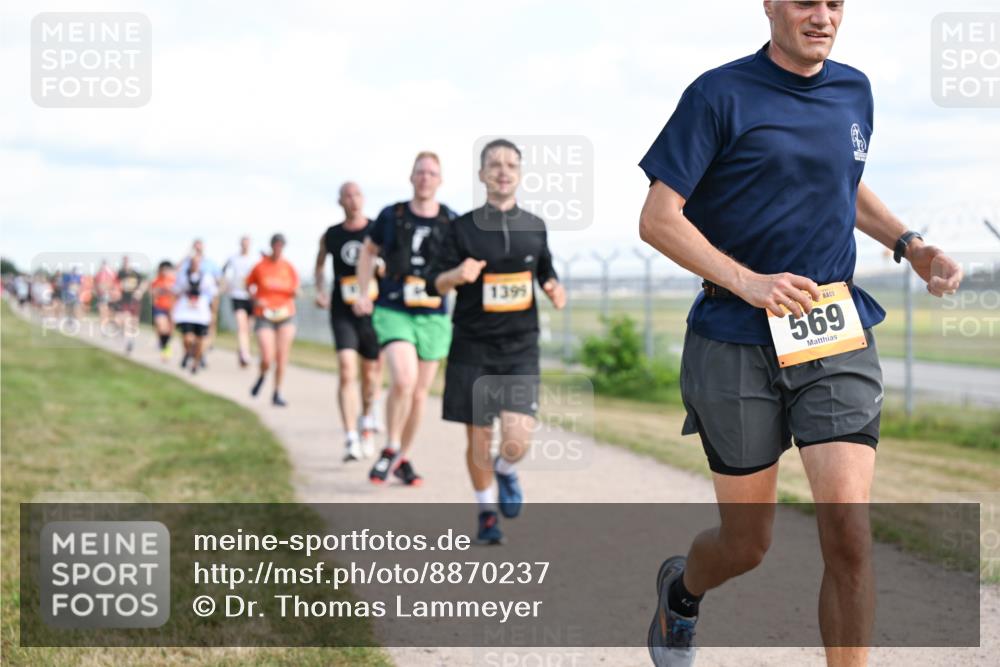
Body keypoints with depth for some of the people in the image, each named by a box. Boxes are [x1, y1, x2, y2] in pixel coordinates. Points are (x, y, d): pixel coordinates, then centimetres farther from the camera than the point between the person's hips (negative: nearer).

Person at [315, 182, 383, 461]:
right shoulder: (330, 236, 6)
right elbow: (320, 263, 24)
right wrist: (320, 291, 11)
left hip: (373, 311, 0)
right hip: (342, 312, 0)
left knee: (371, 372, 13)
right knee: (346, 370, -15)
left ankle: (367, 419, 43)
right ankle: (351, 439, -18)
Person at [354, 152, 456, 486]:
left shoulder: (452, 222, 0)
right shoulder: (391, 216, 0)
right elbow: (368, 251, 15)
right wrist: (363, 293, 8)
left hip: (433, 317, 2)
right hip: (393, 312, -2)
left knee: (419, 392, 10)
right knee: (403, 380, -22)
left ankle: (403, 458, 27)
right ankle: (390, 450, -2)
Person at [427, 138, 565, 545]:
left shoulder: (534, 227, 5)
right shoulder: (463, 228, -2)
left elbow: (546, 272, 20)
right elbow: (434, 284, -1)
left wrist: (553, 288, -3)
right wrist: (457, 275, -23)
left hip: (520, 347, 1)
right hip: (472, 347, -1)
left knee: (519, 437, -14)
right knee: (478, 438, 4)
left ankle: (506, 471, 22)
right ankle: (486, 514, 25)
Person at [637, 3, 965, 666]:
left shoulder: (854, 90, 11)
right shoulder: (720, 94, -6)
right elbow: (658, 220, -9)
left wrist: (909, 244, 12)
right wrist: (748, 282, -22)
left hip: (838, 337, 3)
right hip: (736, 344, -3)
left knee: (847, 523, -15)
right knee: (747, 544, 7)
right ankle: (681, 587, 42)